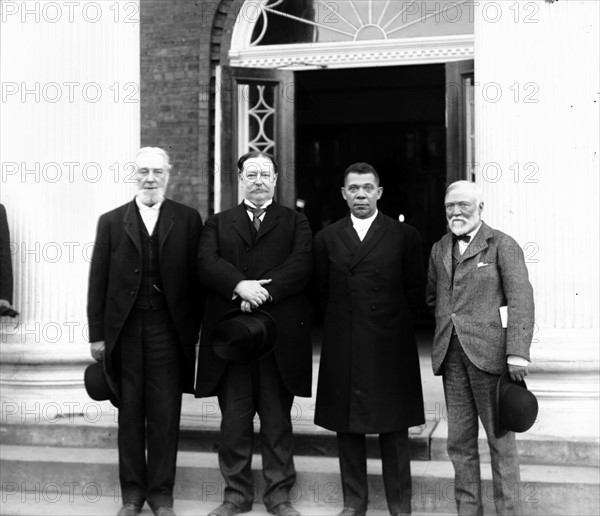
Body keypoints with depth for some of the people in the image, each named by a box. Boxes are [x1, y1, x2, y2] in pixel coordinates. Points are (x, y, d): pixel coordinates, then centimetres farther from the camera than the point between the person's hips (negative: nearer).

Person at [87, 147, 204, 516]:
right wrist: (97, 333, 1)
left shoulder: (188, 220, 4)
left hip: (169, 329, -1)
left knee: (165, 413, 3)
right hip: (124, 329, 1)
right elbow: (98, 280, 5)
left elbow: (196, 277, 2)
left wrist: (194, 329, -2)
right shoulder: (112, 221, 7)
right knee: (130, 412, 10)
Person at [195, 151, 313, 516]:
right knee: (234, 419, 5)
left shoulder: (296, 223, 12)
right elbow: (207, 264, -1)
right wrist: (239, 285, -19)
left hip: (280, 335, -1)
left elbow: (302, 266, -5)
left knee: (277, 419, 5)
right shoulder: (218, 223, 16)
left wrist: (262, 291, -17)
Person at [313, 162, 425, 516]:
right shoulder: (327, 238, 9)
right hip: (342, 349, 2)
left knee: (395, 427, 4)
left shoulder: (405, 236, 2)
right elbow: (323, 291, 12)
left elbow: (415, 290, 4)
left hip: (391, 346, -2)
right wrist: (345, 318, 5)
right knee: (347, 427, 8)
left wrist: (390, 321, 2)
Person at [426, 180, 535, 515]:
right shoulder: (439, 250, 16)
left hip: (489, 352, -5)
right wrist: (448, 325, 11)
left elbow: (521, 299, -9)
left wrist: (518, 353, -17)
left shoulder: (502, 245, -1)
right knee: (460, 440, 9)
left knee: (500, 438, 2)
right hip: (451, 355, 5)